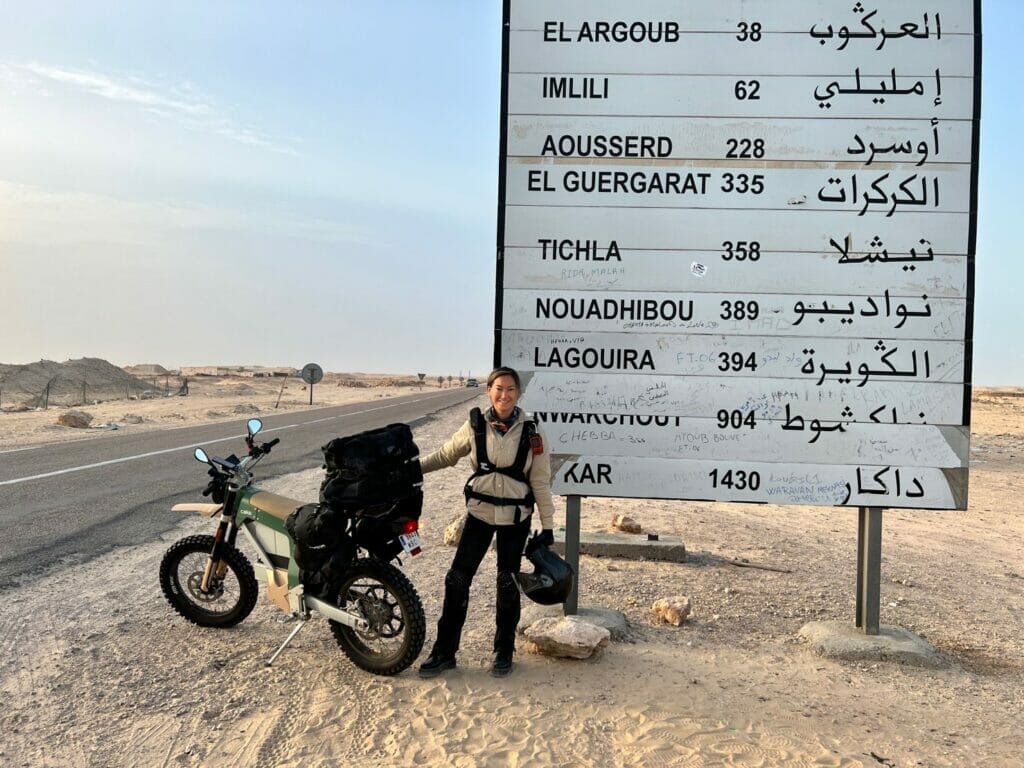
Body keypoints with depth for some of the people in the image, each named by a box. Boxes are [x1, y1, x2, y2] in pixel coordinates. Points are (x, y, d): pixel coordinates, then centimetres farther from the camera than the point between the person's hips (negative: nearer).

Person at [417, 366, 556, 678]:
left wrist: (547, 526, -3)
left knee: (508, 585, 9)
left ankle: (504, 652, 26)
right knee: (457, 579, -1)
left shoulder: (531, 432, -8)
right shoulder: (476, 426, -4)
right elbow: (445, 455, 9)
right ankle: (444, 651, 12)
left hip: (515, 518, -1)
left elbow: (541, 482, -3)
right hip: (480, 512, 1)